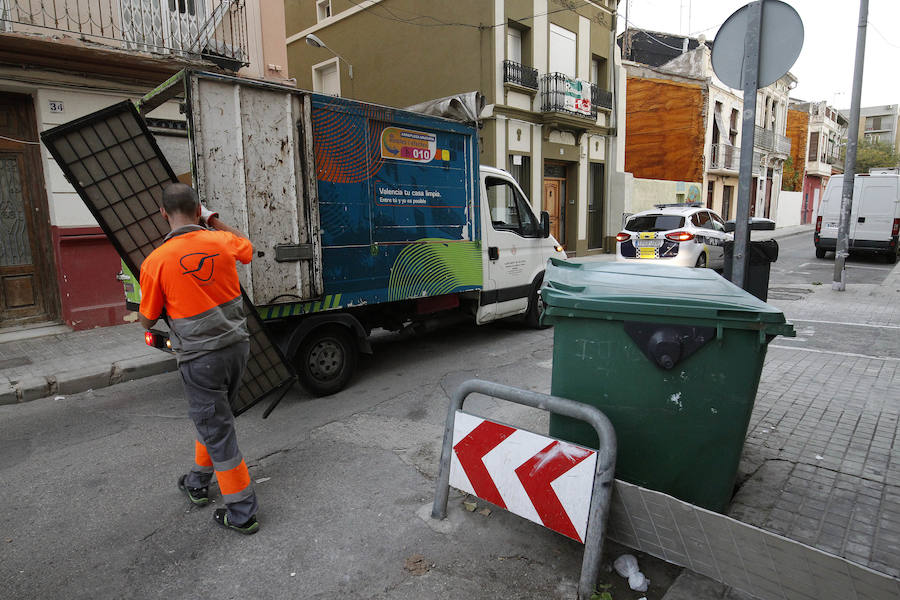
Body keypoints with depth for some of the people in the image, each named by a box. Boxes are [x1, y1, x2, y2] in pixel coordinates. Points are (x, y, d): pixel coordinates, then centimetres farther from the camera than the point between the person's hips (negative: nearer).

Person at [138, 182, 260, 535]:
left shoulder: (156, 261, -14)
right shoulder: (221, 241, -4)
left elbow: (148, 320, -1)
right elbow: (246, 248, 22)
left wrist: (139, 312, 21)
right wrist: (214, 221, 30)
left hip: (200, 358, -5)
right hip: (237, 345, 5)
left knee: (217, 431, 6)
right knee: (213, 417, 25)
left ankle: (242, 514, 16)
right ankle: (198, 485, 45)